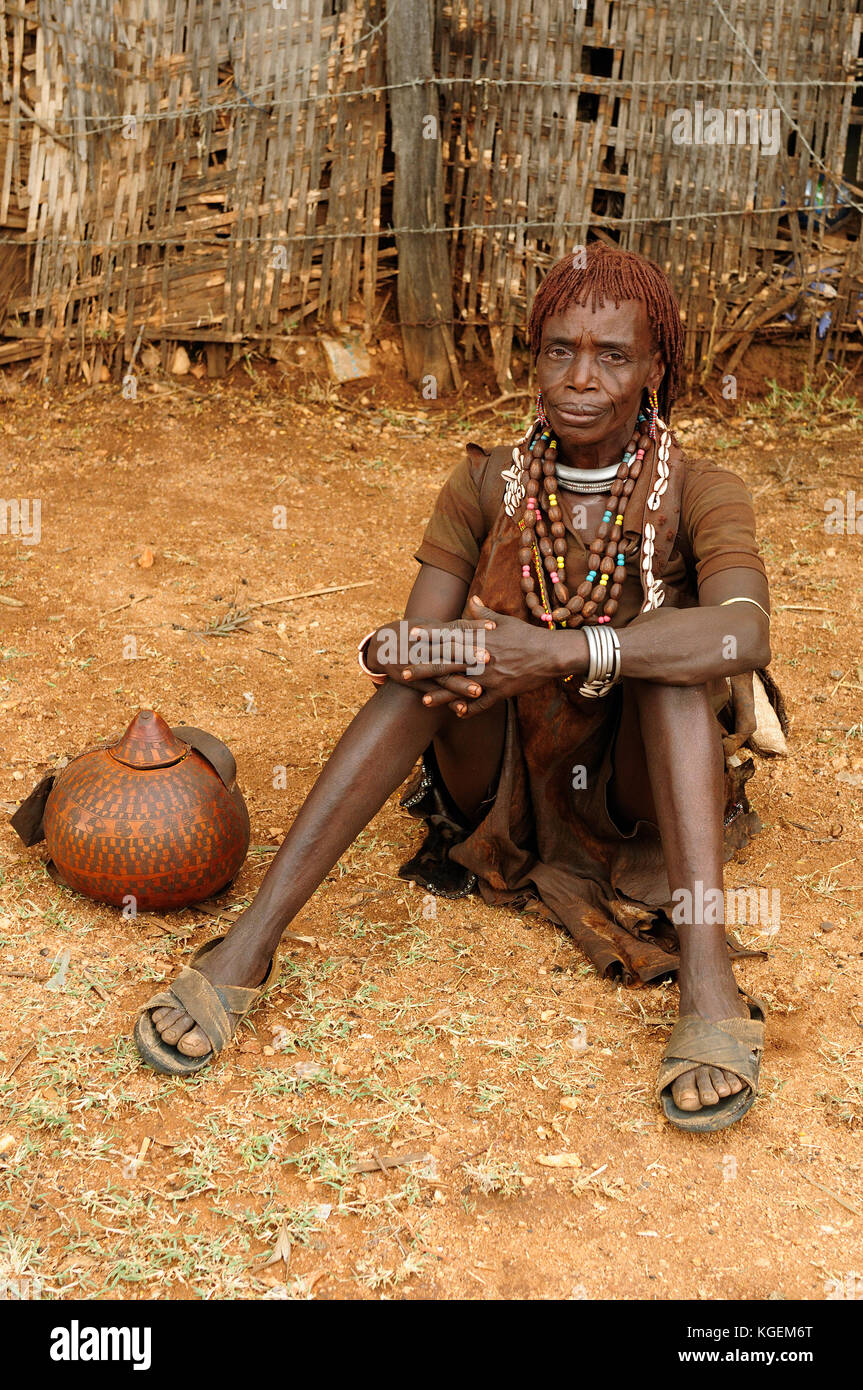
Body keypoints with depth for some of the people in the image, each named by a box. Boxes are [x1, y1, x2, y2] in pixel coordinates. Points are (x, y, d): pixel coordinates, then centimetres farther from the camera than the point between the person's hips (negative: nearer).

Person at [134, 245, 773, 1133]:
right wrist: (412, 654, -38)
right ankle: (247, 947, -34)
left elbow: (744, 635, -33)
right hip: (500, 786, 2)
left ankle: (708, 988, -40)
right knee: (442, 653, -27)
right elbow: (412, 643, -13)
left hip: (634, 789, -1)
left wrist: (561, 652, -45)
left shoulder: (699, 495, -11)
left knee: (671, 646, -29)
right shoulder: (486, 485, -4)